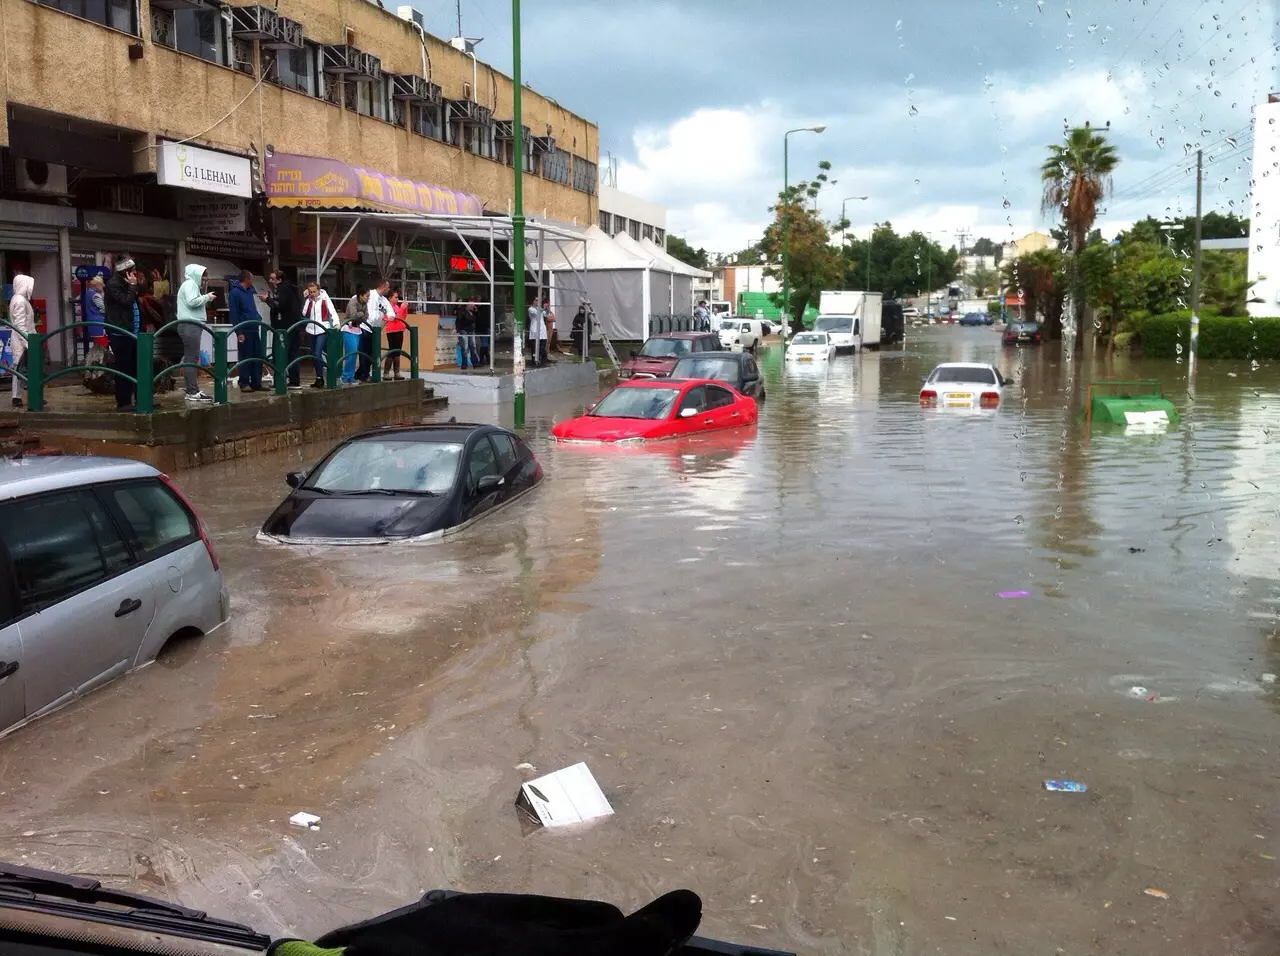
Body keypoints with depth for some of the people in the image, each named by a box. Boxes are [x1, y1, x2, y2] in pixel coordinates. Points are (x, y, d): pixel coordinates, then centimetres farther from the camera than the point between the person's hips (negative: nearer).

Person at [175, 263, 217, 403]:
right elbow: (192, 302, -22)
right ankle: (193, 392, -13)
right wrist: (206, 297, -11)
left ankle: (190, 389, 17)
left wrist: (205, 298, 12)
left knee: (189, 358, 12)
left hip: (189, 325, 11)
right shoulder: (190, 283, -8)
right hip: (190, 325, -11)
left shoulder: (191, 284, 25)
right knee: (192, 358, -12)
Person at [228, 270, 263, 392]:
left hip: (254, 329, 8)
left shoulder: (250, 291, 17)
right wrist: (238, 332, -17)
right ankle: (244, 384, 5)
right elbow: (233, 313, -13)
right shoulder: (234, 292, -7)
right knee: (245, 358, -2)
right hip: (244, 331, -8)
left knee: (259, 356, 7)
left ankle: (256, 383, 14)